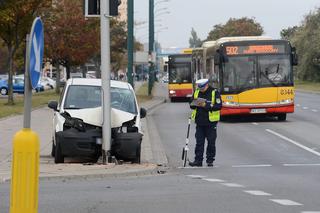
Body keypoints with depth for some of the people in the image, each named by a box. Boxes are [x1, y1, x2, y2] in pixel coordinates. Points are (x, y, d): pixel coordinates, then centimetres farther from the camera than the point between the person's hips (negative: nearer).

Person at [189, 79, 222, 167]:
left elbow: (219, 106, -14)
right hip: (199, 122, 4)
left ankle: (210, 160, 12)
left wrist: (206, 105, -21)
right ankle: (198, 160, 9)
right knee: (199, 142, 5)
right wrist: (195, 104, -10)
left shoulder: (214, 93, -7)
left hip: (211, 122, -4)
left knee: (211, 142, 3)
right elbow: (191, 104, 14)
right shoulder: (196, 92, 7)